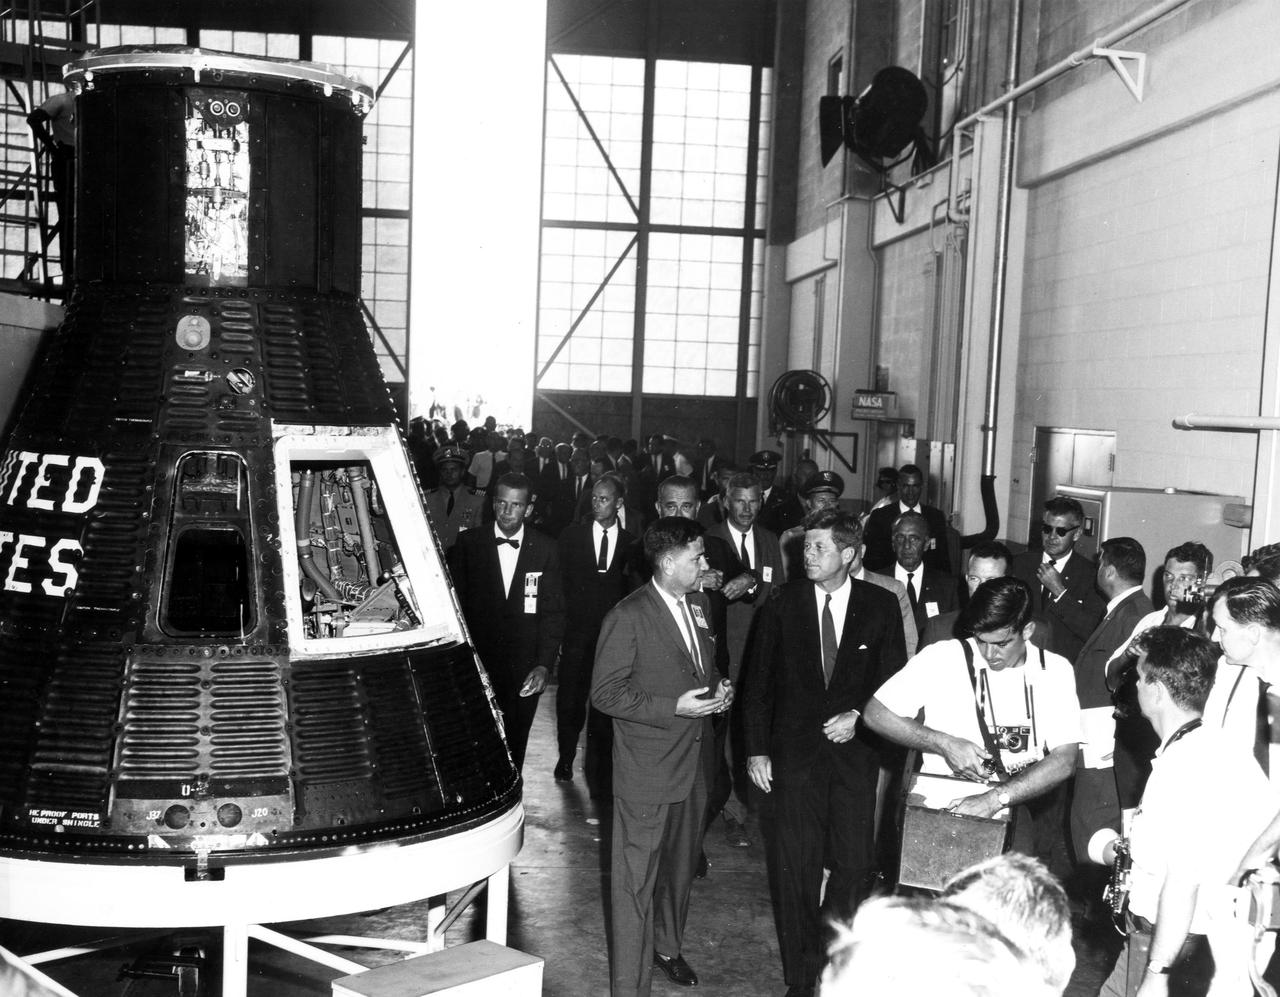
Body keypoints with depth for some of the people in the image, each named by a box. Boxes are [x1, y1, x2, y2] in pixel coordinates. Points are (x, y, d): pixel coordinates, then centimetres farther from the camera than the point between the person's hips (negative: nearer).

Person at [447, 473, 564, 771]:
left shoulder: (545, 548, 0)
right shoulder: (468, 542, -1)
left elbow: (553, 611, 0)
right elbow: (455, 601, 1)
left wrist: (544, 664, -9)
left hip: (524, 669, 1)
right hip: (477, 663, 0)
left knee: (515, 744, 10)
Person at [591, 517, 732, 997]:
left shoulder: (697, 605, 7)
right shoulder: (627, 617, -16)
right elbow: (604, 693, -15)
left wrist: (718, 689, 0)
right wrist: (673, 707, -22)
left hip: (695, 762, 8)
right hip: (646, 770, -7)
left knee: (681, 865, 22)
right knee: (635, 879, -1)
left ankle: (668, 947, 44)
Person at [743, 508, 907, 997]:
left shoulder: (881, 606, 0)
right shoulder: (783, 603, -1)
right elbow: (758, 681, 3)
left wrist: (859, 715, -11)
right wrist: (757, 750, 0)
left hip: (854, 750, 0)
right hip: (795, 752, 0)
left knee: (855, 866, 1)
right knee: (797, 869, 4)